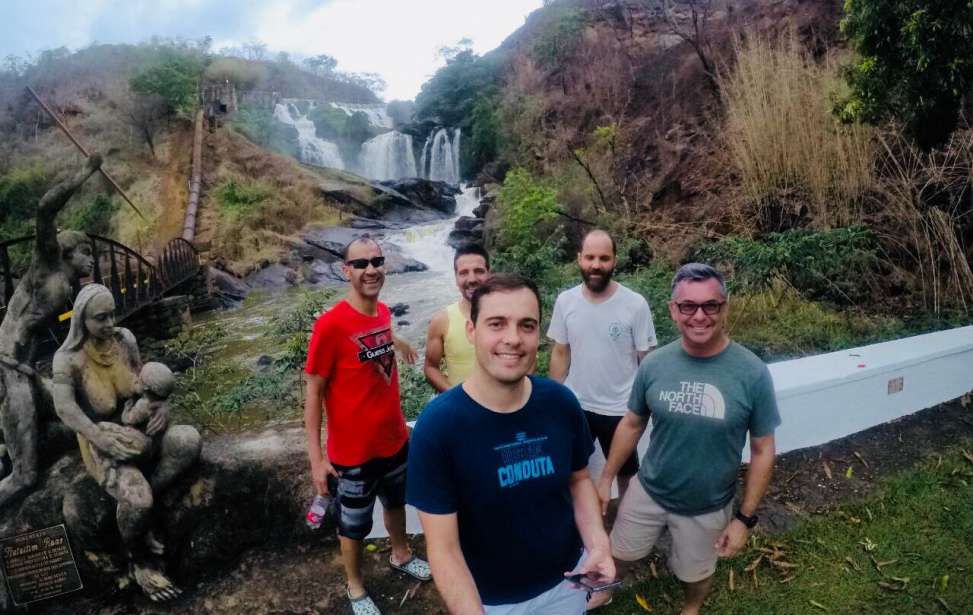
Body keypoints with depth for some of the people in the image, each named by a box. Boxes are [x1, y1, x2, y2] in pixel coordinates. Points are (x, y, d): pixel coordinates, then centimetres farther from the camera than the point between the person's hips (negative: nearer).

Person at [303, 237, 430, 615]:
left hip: (394, 438, 6)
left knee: (397, 502, 28)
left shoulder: (383, 313, -6)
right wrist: (316, 457, -20)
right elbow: (314, 391, -19)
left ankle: (400, 555, 55)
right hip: (353, 450, -6)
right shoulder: (330, 324, -25)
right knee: (355, 523, 16)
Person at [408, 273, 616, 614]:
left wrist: (598, 543, -13)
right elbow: (443, 549, -19)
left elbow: (579, 479, 2)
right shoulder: (436, 426, -25)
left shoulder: (561, 402, -14)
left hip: (566, 581, 3)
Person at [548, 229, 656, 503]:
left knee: (626, 474, 21)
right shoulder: (565, 301, -8)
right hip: (575, 407, 2)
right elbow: (560, 354, 2)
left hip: (620, 409, -2)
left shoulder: (635, 304, -16)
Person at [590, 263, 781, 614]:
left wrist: (746, 518, -9)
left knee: (696, 572, 24)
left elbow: (763, 450, -11)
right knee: (618, 554, 22)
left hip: (707, 506, -1)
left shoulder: (752, 374, -21)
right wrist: (606, 478, 3)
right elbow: (631, 425, -1)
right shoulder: (654, 365, -15)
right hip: (647, 491, 2)